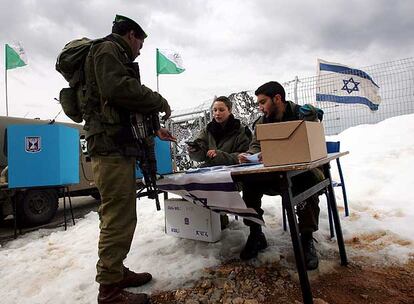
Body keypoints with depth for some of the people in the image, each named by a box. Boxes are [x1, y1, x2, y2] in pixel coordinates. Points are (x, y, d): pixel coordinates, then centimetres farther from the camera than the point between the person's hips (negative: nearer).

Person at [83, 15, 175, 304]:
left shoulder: (117, 57, 30)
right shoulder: (108, 49, 0)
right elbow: (118, 88, -20)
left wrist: (153, 128, 25)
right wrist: (160, 102, -8)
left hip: (119, 145, 11)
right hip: (111, 146, -11)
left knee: (122, 215, 14)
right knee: (118, 218, -8)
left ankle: (117, 271, 26)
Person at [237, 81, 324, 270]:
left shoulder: (305, 114, -10)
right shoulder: (263, 122, 6)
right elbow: (256, 146, 1)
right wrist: (248, 156, -25)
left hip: (304, 169, -4)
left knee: (308, 179, -37)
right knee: (249, 181, -21)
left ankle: (307, 239, -22)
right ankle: (255, 235, -8)